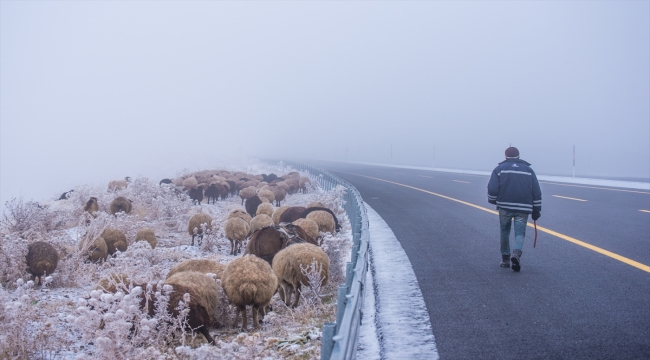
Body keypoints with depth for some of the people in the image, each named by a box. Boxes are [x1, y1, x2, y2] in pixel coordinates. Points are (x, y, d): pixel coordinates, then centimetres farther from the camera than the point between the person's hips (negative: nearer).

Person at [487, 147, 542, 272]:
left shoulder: (499, 169, 5)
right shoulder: (528, 170, 13)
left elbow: (492, 189, -4)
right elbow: (537, 192, 9)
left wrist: (493, 201, 15)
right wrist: (536, 210, 14)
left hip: (504, 206, -1)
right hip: (523, 208, 1)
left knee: (504, 232, 15)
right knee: (520, 233, 3)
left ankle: (505, 259, 20)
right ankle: (517, 253, -24)